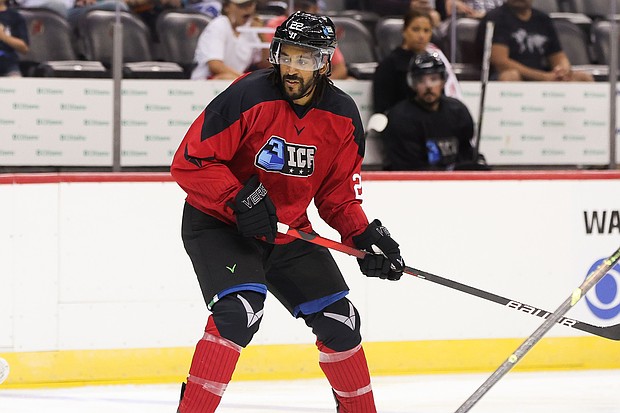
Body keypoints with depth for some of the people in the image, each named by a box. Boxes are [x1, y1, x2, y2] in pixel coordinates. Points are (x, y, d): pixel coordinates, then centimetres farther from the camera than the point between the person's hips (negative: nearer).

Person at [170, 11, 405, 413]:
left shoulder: (343, 116, -5)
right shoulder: (249, 97, -22)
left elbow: (338, 191, 5)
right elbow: (189, 162, -20)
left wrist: (364, 236, -10)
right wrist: (239, 199, -30)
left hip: (287, 231, 6)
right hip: (218, 225, -6)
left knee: (339, 320, 5)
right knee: (241, 310, -28)